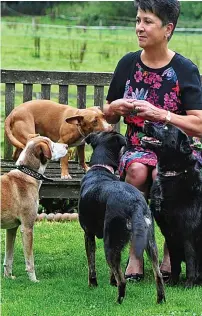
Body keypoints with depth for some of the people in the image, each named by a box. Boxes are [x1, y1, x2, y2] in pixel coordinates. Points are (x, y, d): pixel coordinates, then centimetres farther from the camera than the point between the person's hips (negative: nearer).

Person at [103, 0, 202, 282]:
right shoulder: (128, 64, 5)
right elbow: (108, 116, 17)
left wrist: (159, 114, -23)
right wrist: (115, 108, -8)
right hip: (138, 149, 3)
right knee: (137, 170, -32)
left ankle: (170, 253, -18)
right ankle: (135, 254, -26)